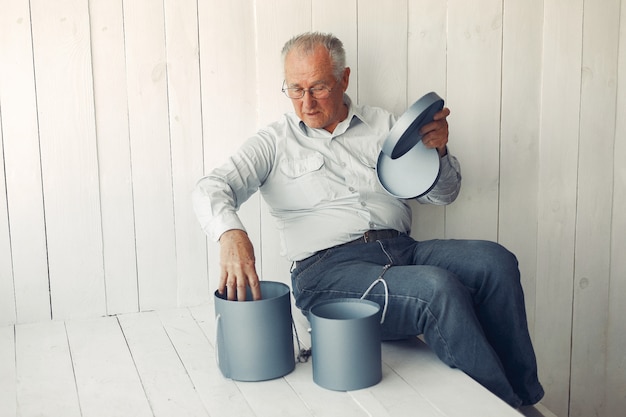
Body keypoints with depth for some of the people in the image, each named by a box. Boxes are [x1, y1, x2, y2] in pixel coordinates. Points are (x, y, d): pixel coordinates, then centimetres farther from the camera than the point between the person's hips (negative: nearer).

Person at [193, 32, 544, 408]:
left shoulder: (384, 125, 19)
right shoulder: (275, 143, 11)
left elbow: (442, 194, 17)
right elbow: (211, 189, -3)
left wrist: (438, 151, -6)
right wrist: (230, 233, -26)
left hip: (402, 249, 4)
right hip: (328, 267, -4)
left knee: (495, 261, -22)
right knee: (438, 287, -30)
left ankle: (525, 398, -10)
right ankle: (506, 404, -16)